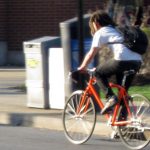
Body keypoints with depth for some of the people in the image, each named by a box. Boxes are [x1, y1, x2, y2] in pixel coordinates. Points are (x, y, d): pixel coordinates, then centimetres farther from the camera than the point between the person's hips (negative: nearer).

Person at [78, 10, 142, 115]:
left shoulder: (100, 32, 10)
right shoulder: (116, 30, 32)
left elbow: (91, 54, 10)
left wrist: (82, 68, 23)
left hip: (122, 60, -7)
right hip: (137, 61, 7)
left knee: (99, 72, 13)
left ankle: (110, 98, -3)